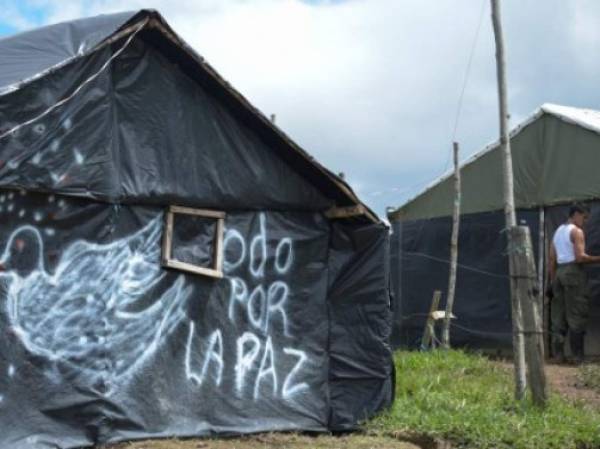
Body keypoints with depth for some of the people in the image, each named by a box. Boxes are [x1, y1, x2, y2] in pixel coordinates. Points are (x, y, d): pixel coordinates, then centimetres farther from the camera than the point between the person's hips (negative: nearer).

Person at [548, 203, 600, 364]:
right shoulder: (577, 231, -6)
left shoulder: (558, 231, 18)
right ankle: (578, 355, -6)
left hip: (559, 271, 8)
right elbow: (580, 257, -16)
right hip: (574, 272, -8)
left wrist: (553, 280, 17)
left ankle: (558, 353, 5)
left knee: (559, 316, 6)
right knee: (577, 314, -6)